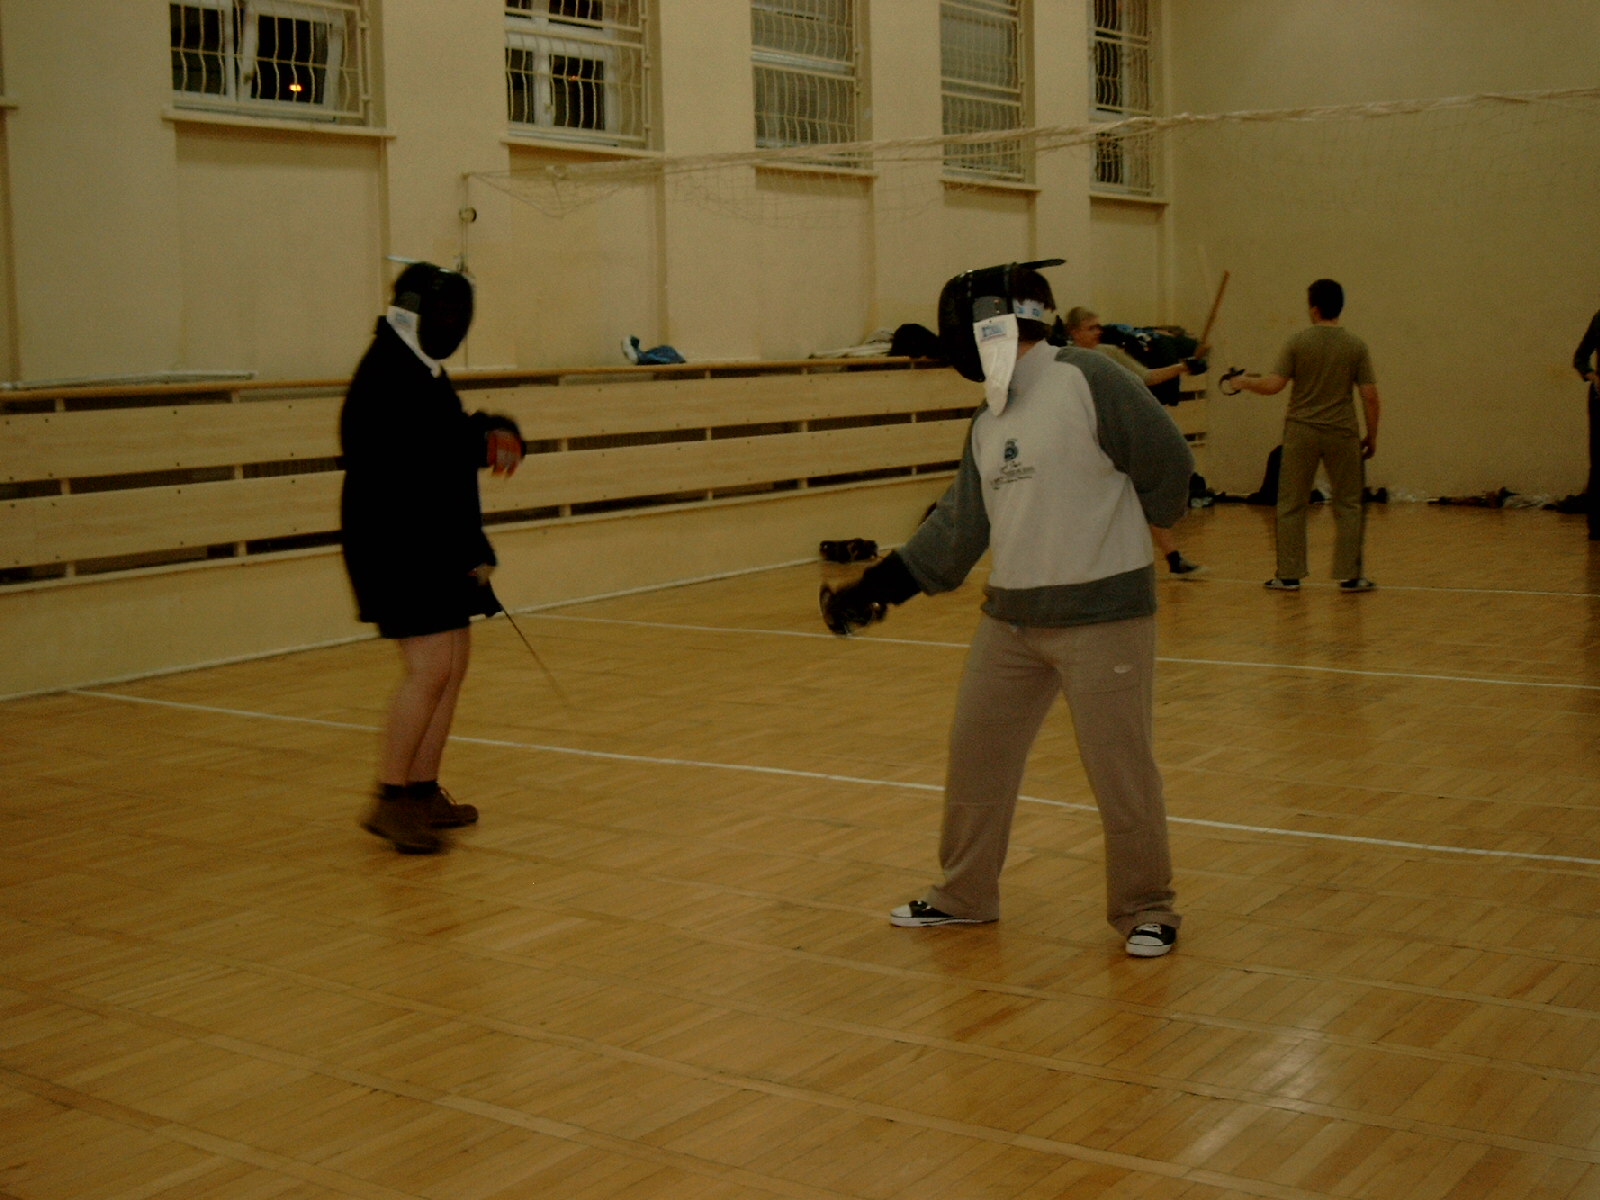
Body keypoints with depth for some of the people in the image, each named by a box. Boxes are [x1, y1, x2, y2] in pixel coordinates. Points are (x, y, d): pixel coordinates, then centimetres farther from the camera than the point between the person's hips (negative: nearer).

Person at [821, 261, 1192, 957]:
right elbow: (958, 528, 10)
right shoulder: (989, 420, 10)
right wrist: (878, 587, 4)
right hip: (1011, 618, 7)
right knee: (976, 754, 13)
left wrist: (1112, 529, 6)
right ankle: (965, 895, 30)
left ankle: (1145, 909, 20)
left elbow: (1167, 465, -10)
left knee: (1120, 769, 2)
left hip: (1102, 615, -7)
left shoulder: (1087, 382, -13)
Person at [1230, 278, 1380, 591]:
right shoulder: (1356, 346, -1)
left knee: (1291, 505, 8)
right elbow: (1370, 396, -2)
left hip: (1301, 431, -1)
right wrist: (1372, 435, 8)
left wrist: (1245, 382, 9)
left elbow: (1273, 385, -10)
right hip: (1342, 433, 1)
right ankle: (1350, 575, 7)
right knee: (1348, 505, 9)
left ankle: (1289, 575, 10)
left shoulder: (1298, 342, -5)